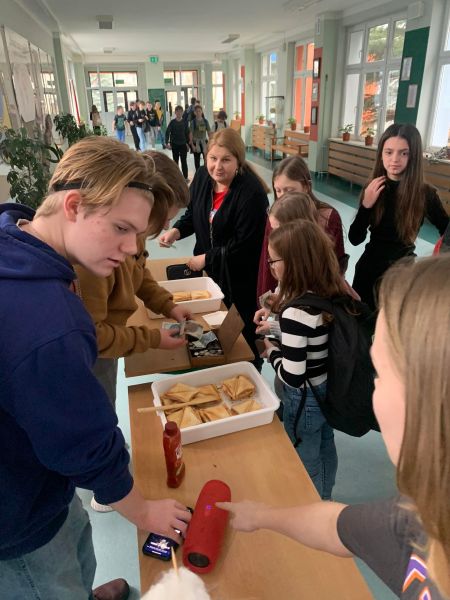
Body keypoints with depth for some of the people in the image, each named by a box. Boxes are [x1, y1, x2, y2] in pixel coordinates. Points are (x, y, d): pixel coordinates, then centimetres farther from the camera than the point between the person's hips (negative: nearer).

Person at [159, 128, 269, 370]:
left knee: (240, 329, 9)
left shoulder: (252, 192, -24)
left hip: (239, 276, -6)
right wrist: (176, 230, -8)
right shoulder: (202, 176, -3)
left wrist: (206, 258, -17)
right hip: (207, 268, 6)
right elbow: (193, 214, 12)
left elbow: (242, 244, -23)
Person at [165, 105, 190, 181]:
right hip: (174, 144, 0)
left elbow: (187, 133, 6)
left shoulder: (185, 122, 0)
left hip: (183, 144, 0)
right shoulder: (172, 122, -4)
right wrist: (167, 142, -18)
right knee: (175, 161, 10)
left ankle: (185, 177, 6)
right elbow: (167, 132, -7)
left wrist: (188, 143, 5)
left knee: (184, 161, -1)